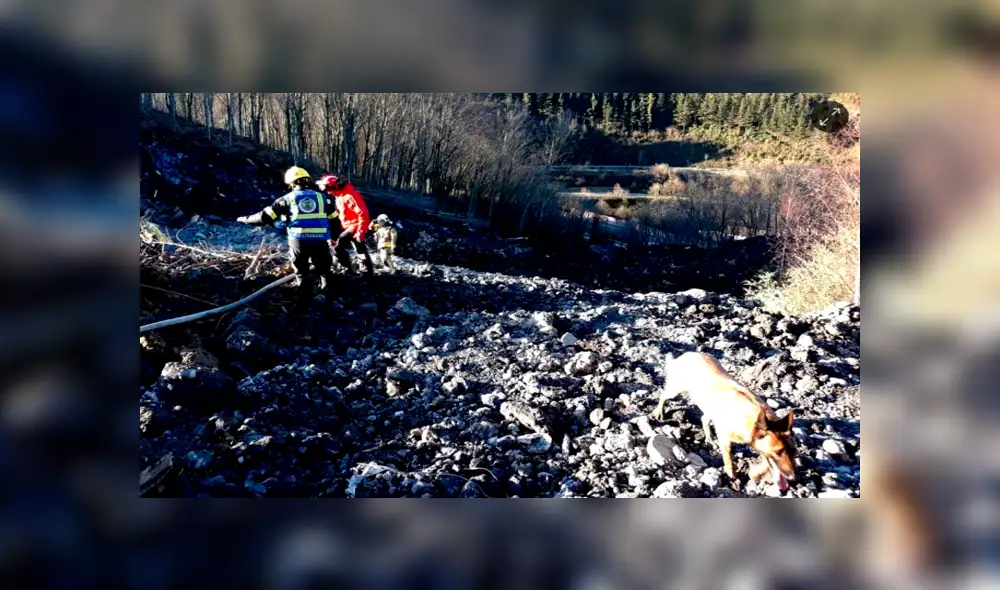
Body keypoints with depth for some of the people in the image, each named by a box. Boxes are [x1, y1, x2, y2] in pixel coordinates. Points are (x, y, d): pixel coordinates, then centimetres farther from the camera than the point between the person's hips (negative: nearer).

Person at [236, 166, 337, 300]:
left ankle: (306, 298, 19)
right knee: (325, 270, 18)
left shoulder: (287, 199, 7)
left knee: (302, 273, 15)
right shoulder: (322, 197, 13)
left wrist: (246, 219, 24)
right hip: (320, 240, 1)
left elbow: (265, 217, 9)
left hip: (298, 240, -1)